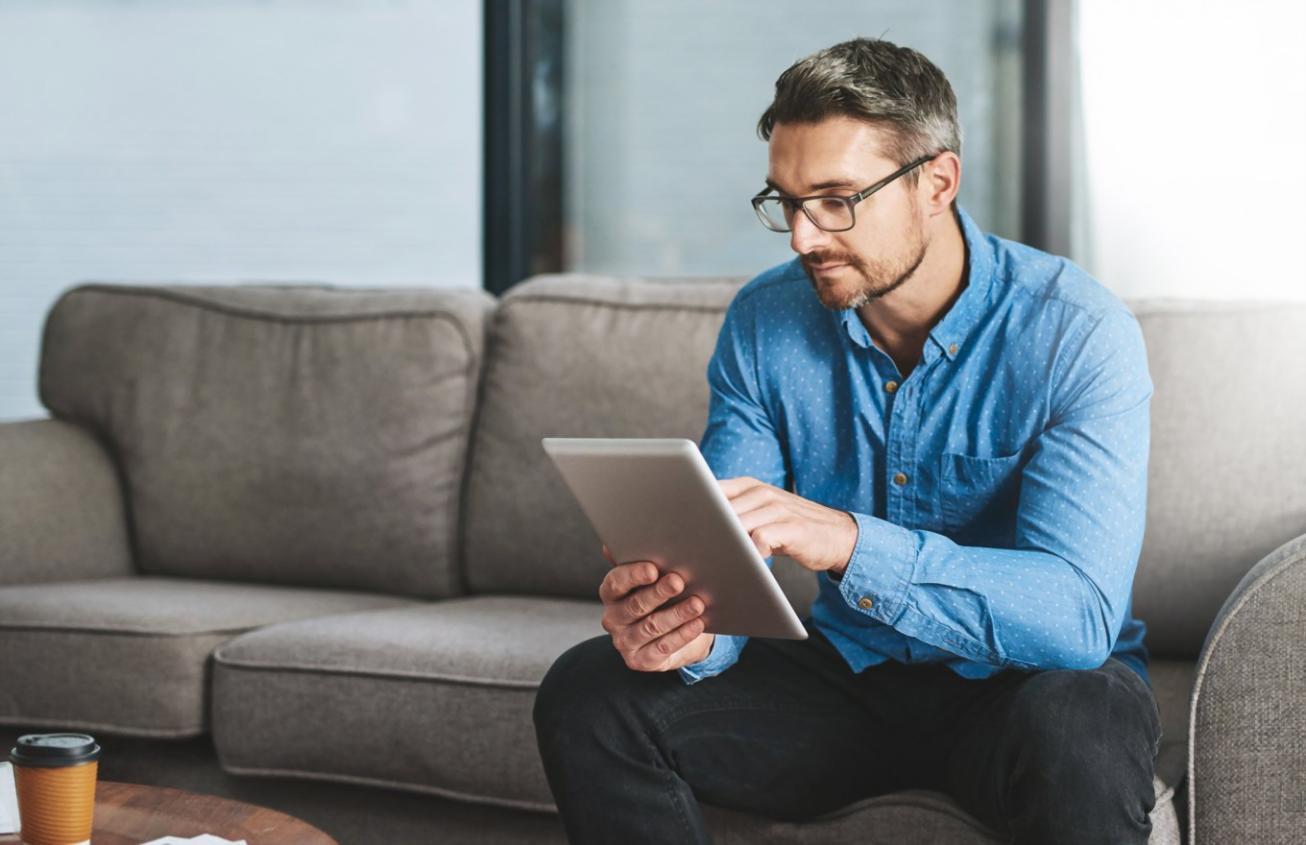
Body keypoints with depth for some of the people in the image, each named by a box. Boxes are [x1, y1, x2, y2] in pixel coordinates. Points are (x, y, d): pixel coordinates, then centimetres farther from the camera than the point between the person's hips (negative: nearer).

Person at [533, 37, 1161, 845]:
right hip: (850, 677, 4)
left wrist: (850, 542, -43)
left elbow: (1078, 611, -29)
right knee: (587, 694, -15)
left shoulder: (1078, 334, -18)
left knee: (1072, 734, -39)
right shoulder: (763, 323, -3)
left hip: (1023, 680, -4)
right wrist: (689, 629, -31)